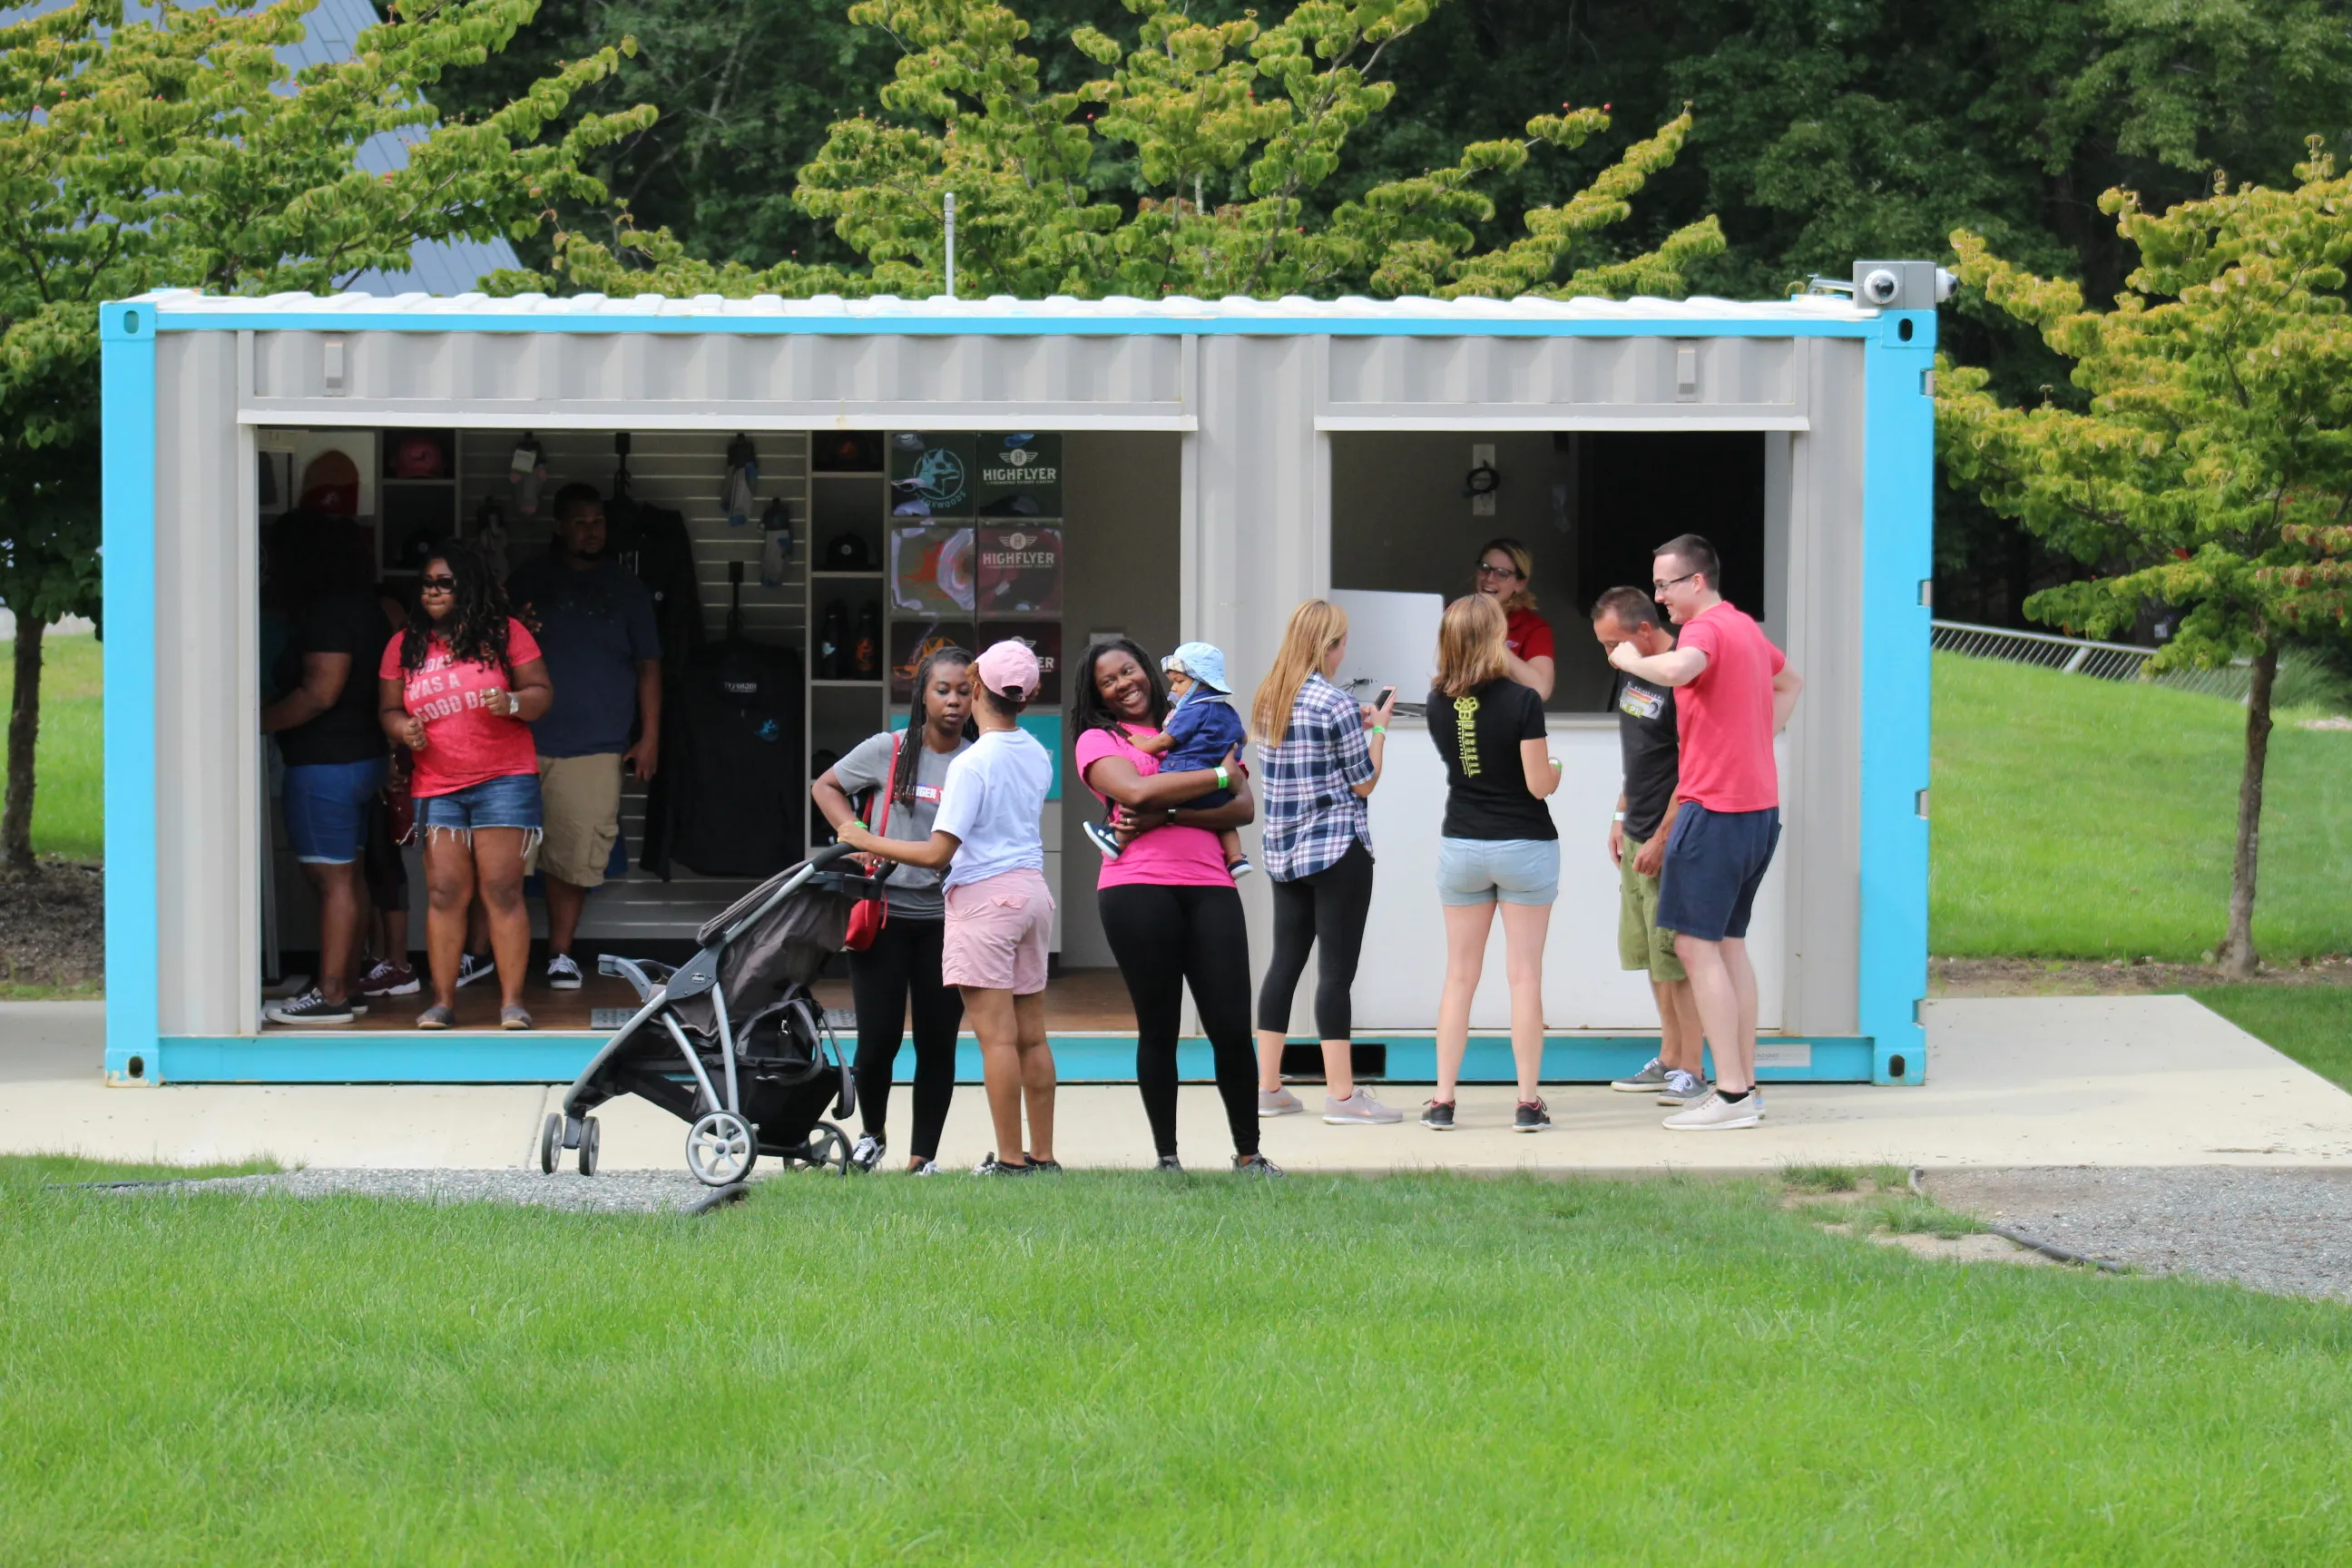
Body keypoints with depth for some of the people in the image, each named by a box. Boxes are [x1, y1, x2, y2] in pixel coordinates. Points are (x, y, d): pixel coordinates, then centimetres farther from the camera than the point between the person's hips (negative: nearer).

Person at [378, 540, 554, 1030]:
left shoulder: (505, 633, 2)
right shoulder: (405, 646, 10)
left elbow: (542, 693, 4)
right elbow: (389, 709, 16)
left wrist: (512, 703, -17)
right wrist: (402, 728, -6)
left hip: (504, 779, -2)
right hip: (436, 784, 2)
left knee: (503, 890, -5)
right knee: (444, 893, -2)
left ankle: (512, 1000, -3)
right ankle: (442, 1000, 2)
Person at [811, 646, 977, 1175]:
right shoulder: (888, 751, 1)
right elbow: (825, 786, 13)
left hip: (947, 918, 1)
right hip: (884, 912, -1)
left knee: (937, 1042, 2)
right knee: (878, 1037, -1)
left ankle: (923, 1154, 12)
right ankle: (872, 1134, 24)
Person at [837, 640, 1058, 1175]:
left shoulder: (972, 764, -14)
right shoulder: (1037, 756, 8)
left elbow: (938, 853, -16)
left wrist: (869, 843, -6)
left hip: (985, 896, -7)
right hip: (1033, 890, 7)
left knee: (997, 1035, -6)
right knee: (1031, 1035, 10)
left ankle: (1010, 1158, -6)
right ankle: (1043, 1155, 12)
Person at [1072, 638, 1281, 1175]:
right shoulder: (1098, 740, 9)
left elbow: (1244, 808, 5)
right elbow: (1137, 791, -12)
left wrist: (1167, 816, -8)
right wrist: (1221, 775, -5)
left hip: (1209, 886, 2)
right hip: (1137, 887, -2)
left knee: (1232, 1026, -3)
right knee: (1158, 1029, 2)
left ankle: (1248, 1154, 8)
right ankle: (1166, 1156, 10)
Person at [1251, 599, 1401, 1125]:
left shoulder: (1268, 701, 8)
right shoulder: (1336, 705, -14)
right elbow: (1364, 782, -8)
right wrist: (1378, 728, 4)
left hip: (1282, 848, 7)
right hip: (1337, 847, -7)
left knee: (1285, 961, 12)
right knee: (1336, 970, -5)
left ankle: (1267, 1086, 14)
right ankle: (1341, 1094, -4)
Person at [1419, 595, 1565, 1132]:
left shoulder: (1439, 704, -2)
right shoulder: (1521, 701, -15)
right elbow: (1539, 784, -13)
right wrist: (1556, 766, 7)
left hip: (1461, 846, 4)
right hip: (1524, 846, -3)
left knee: (1459, 976, 9)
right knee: (1525, 975, 1)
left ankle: (1443, 1100, 8)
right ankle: (1528, 1102, 1)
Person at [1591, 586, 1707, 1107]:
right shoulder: (1632, 673, 11)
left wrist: (1662, 839, -18)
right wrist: (1622, 817, 19)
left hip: (1672, 838, -10)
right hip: (1637, 835, 10)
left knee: (1677, 955, -7)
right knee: (1649, 950, 14)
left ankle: (1692, 1070, -2)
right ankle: (1669, 1060, 22)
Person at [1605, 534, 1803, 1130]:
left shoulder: (1706, 628, -14)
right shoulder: (1746, 628, 17)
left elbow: (1676, 670, -37)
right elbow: (1790, 683, 36)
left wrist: (1629, 659, -18)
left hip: (1715, 809, -10)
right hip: (1760, 808, 10)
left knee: (1696, 944, -7)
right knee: (1729, 944, 15)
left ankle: (1732, 1093, -10)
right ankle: (1745, 1085, 16)